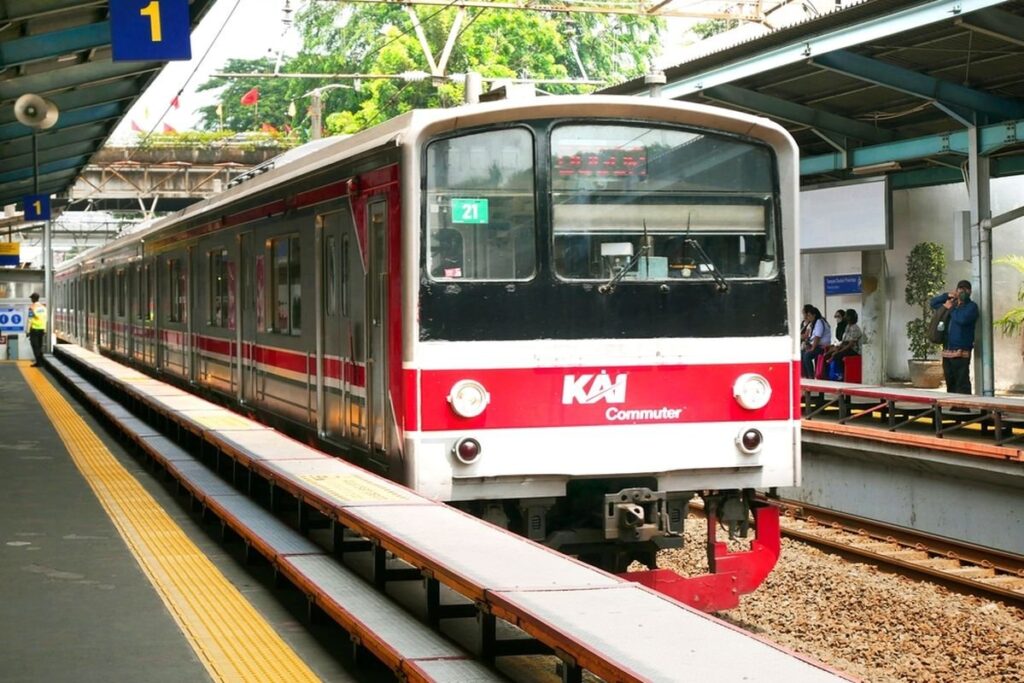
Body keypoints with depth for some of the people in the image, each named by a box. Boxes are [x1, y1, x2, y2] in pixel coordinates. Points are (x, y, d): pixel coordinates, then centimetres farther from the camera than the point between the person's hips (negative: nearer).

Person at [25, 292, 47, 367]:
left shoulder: (32, 307, -11)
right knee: (40, 346, 15)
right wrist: (44, 329, 16)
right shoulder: (43, 307, 8)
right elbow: (45, 318, 10)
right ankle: (41, 361, 15)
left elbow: (30, 320, -13)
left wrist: (27, 330, -9)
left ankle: (38, 362, -5)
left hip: (34, 329, -6)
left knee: (35, 346, -1)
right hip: (42, 329, 6)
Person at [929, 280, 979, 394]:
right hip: (947, 353, 7)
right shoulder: (952, 304, 20)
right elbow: (933, 302, 27)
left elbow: (962, 319, -19)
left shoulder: (972, 306, -1)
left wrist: (951, 309, -3)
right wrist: (947, 295, 12)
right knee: (950, 384, 12)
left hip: (961, 353, -7)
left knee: (962, 385, -12)